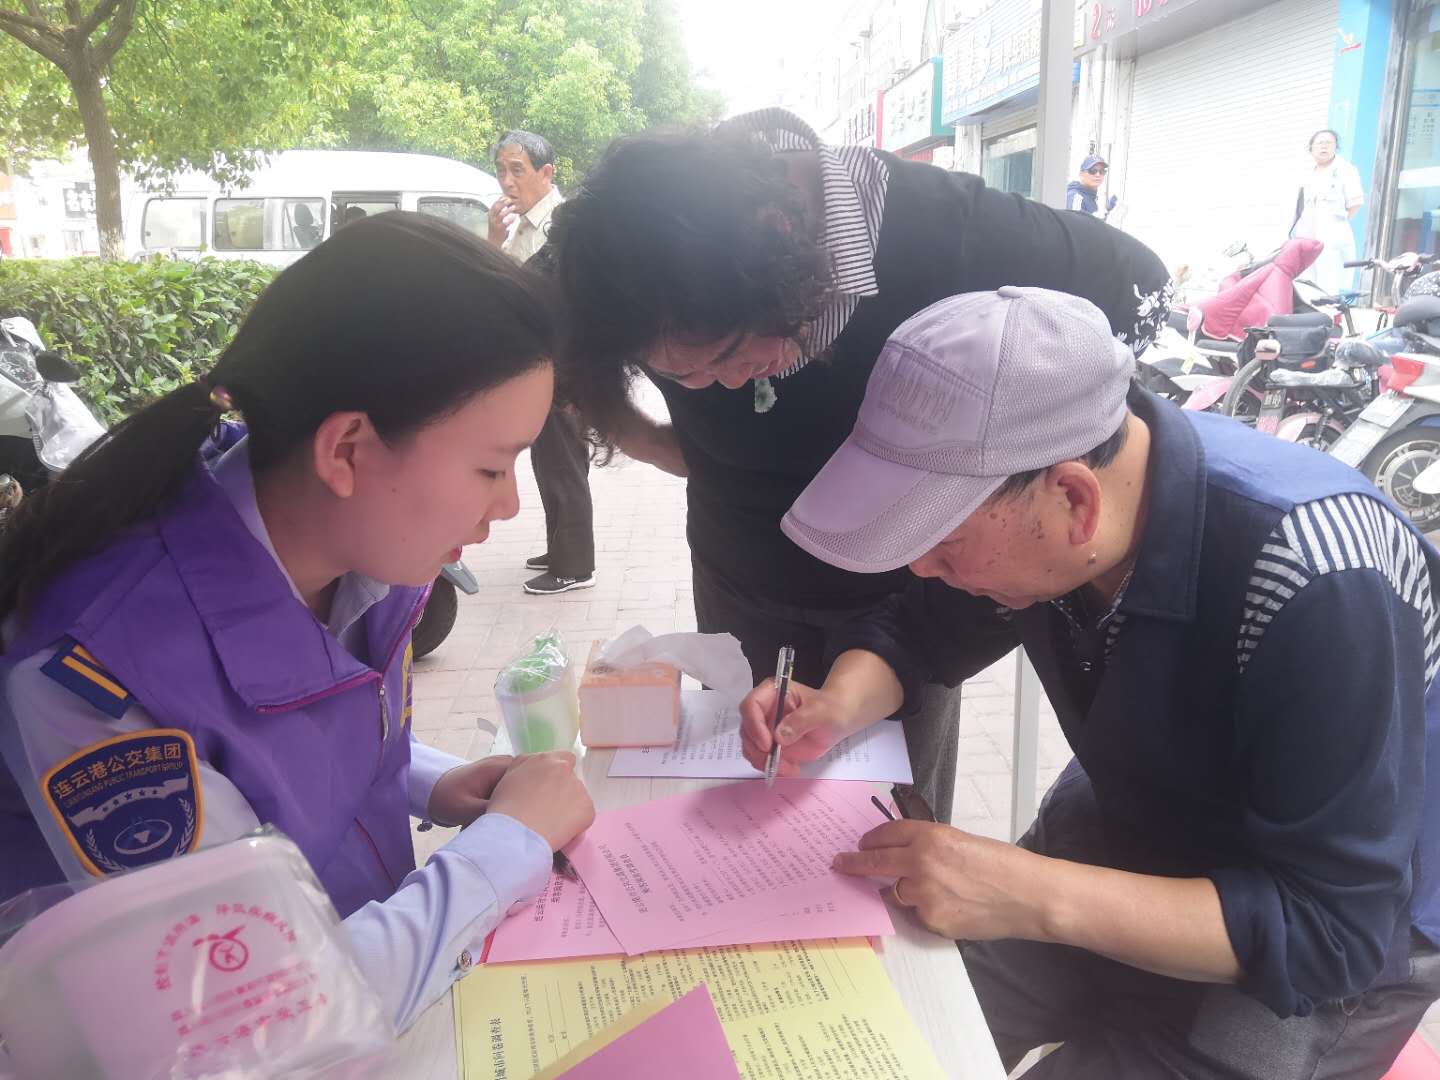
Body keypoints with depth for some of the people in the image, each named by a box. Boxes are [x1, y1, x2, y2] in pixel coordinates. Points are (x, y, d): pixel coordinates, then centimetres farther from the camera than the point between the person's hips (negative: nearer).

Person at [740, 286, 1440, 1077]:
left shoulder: (1314, 588, -35)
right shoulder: (1018, 484, -16)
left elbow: (1335, 926, -31)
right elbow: (918, 627, 1)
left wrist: (1036, 899, -39)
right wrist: (839, 705, -20)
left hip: (1345, 943, -5)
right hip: (1129, 839, 5)